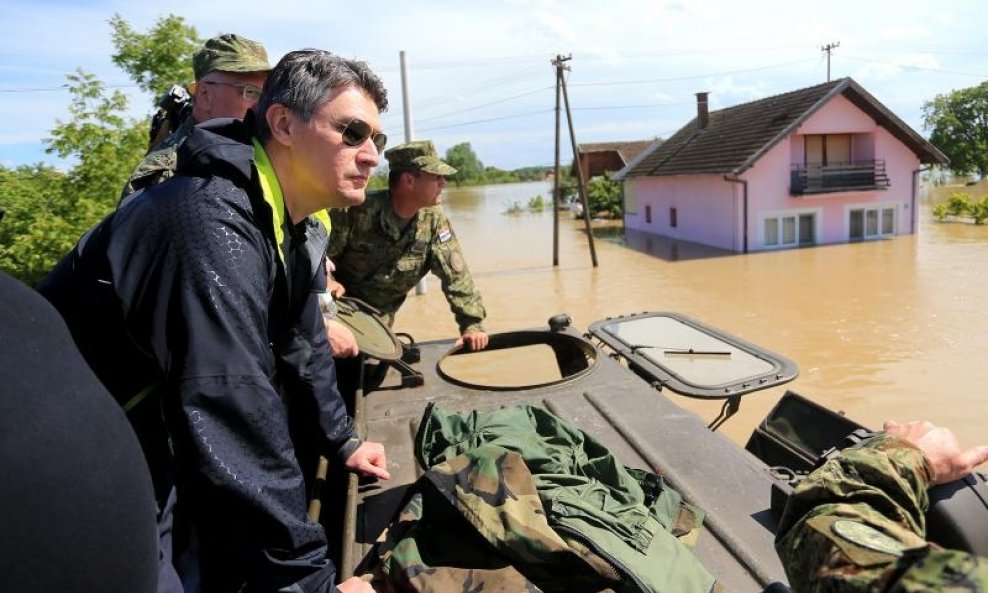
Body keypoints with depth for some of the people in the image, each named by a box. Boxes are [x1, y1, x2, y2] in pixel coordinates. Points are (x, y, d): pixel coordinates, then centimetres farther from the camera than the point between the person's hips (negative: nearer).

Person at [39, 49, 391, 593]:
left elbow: (300, 344, 11)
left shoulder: (294, 224, -1)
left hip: (156, 433, 9)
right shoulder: (213, 223, -33)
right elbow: (234, 415, -38)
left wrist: (341, 442, 15)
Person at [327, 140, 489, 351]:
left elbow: (455, 274, -11)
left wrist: (472, 323, -18)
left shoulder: (434, 219, -13)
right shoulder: (356, 211, -26)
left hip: (381, 316, 4)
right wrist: (327, 280, -36)